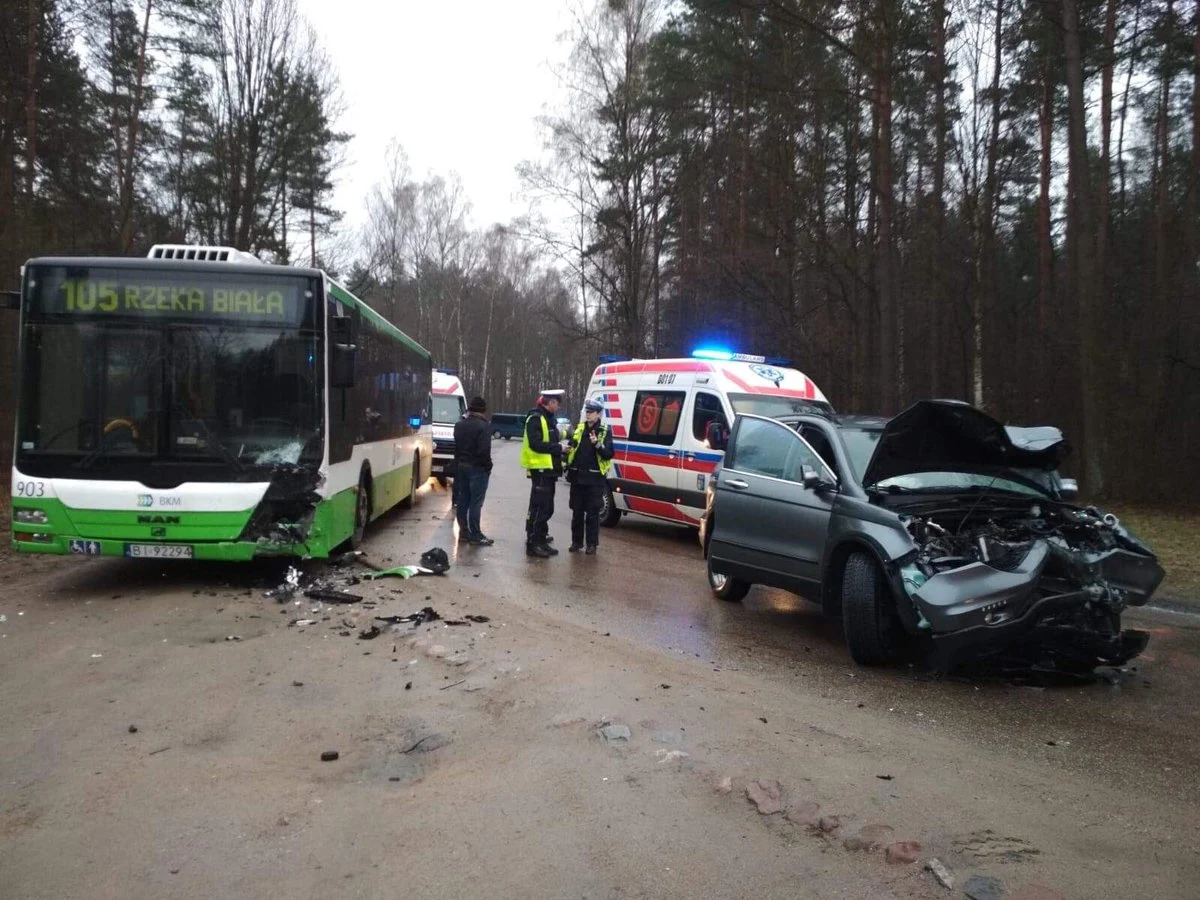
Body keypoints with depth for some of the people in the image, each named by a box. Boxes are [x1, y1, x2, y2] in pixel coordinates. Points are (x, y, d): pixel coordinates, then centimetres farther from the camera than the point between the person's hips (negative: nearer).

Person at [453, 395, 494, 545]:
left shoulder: (459, 425, 9)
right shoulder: (484, 426, -16)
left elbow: (455, 447, 13)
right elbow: (484, 450, -21)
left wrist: (458, 463, 16)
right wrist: (488, 466, -8)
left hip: (461, 466, 7)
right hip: (477, 468, -7)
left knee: (462, 500, 13)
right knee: (475, 502, -4)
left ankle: (463, 530, 21)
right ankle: (475, 535, -2)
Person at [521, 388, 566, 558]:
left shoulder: (548, 419, 18)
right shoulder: (536, 419, -13)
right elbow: (535, 444, -23)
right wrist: (558, 448, -19)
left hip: (549, 469, 10)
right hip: (540, 469, -10)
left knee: (547, 508, 17)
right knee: (539, 508, -10)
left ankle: (540, 538, 29)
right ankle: (533, 544, -9)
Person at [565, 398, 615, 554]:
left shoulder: (605, 432, -2)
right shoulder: (578, 429, 10)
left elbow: (609, 454, -9)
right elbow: (571, 449, 16)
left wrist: (597, 443, -23)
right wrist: (568, 468, 6)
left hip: (595, 478, -4)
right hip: (577, 476, 4)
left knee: (592, 513, 1)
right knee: (577, 512, 9)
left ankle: (592, 544, 9)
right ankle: (576, 542, 19)